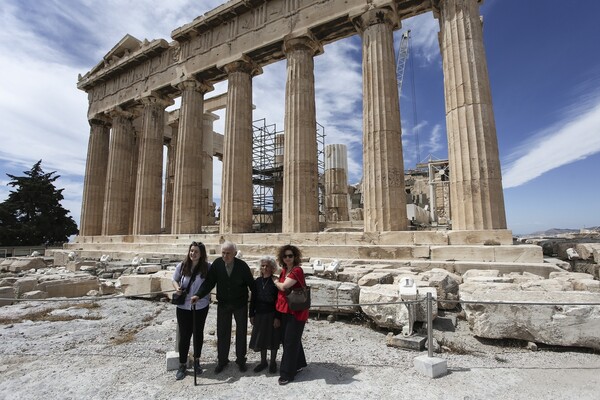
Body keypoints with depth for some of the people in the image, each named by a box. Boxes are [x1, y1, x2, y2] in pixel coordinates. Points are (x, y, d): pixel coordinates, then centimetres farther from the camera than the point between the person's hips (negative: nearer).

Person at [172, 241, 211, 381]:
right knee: (184, 335, 8)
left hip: (201, 307, 0)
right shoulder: (182, 266, -9)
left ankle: (196, 361, 37)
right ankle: (182, 365, 27)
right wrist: (177, 288, -13)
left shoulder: (207, 267, -11)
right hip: (183, 307, 0)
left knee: (198, 334, 16)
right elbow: (175, 280, 6)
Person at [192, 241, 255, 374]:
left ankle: (241, 360, 30)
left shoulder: (242, 265, -17)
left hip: (240, 304, -1)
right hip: (223, 303, 1)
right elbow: (209, 282, -12)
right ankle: (222, 360, 30)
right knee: (222, 333, 11)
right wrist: (198, 295, -26)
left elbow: (251, 283, -11)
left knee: (241, 332, 11)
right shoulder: (217, 264, -13)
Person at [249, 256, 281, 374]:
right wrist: (252, 315, 5)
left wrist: (278, 317, -14)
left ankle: (273, 362, 29)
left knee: (273, 339, 9)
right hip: (260, 315, 4)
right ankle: (263, 361, 34)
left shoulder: (275, 282, -13)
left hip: (272, 315, -4)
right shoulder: (257, 281, 1)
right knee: (261, 338, 15)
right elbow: (253, 299, 6)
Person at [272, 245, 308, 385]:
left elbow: (283, 286, -24)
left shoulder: (297, 270, -20)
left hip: (296, 311, -9)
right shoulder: (284, 270, 7)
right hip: (285, 310, 9)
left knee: (290, 341, 1)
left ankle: (287, 373, 15)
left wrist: (275, 280, -5)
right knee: (287, 339, 20)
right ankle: (299, 364, 39)